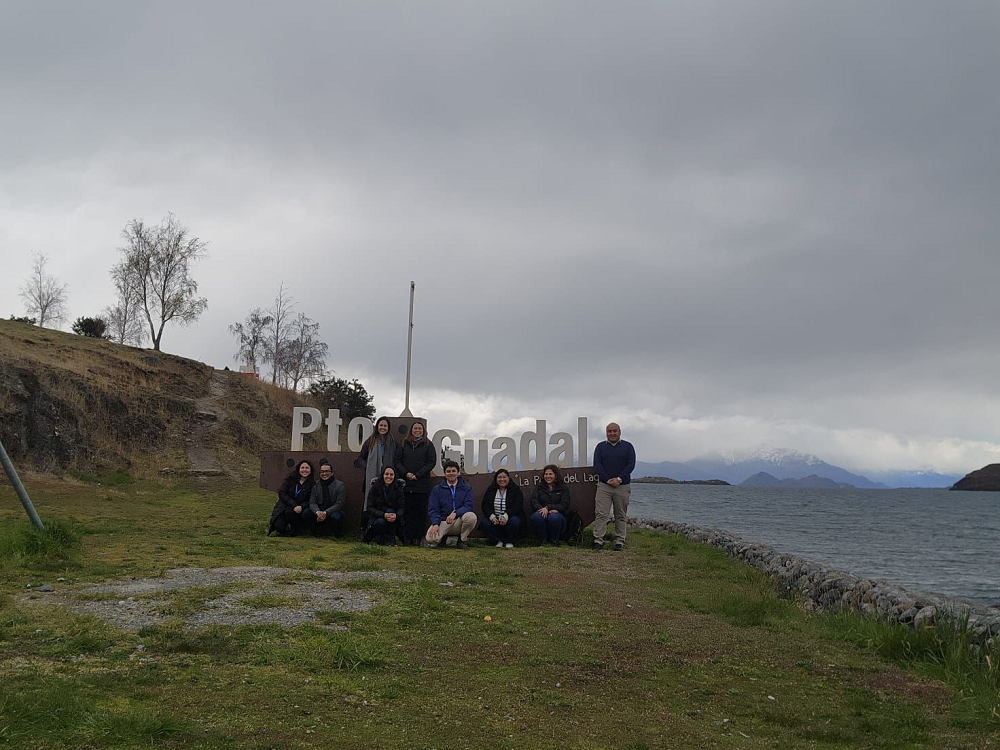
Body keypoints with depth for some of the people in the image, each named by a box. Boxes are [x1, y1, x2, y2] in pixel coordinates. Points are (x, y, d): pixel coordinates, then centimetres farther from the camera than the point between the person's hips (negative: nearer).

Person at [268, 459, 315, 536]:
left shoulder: (312, 484, 1)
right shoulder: (290, 479, 1)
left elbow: (310, 501, -2)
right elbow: (281, 493, -6)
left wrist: (301, 507, -24)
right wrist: (294, 505, -17)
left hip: (298, 509, 0)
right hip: (284, 506, 0)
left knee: (289, 512, -34)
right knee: (279, 527, -23)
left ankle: (295, 529, -6)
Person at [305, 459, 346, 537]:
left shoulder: (340, 485, -7)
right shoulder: (316, 485, 5)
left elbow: (339, 504, -14)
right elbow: (312, 502, -3)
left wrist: (325, 512, -26)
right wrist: (318, 512, -26)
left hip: (333, 512, -4)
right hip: (319, 512, 4)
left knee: (335, 517, -37)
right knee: (305, 512, -21)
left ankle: (334, 533, -5)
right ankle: (319, 532, -1)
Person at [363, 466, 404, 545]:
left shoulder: (398, 489, -1)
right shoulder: (375, 488, -5)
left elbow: (401, 508, -8)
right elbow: (370, 508, -11)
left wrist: (396, 515, -33)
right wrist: (383, 515, -29)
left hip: (393, 522, 1)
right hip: (377, 517, -1)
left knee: (390, 510, -30)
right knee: (381, 522, -34)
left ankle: (392, 539, -18)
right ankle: (381, 539, -1)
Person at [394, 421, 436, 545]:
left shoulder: (428, 445, 6)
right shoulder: (404, 444, 12)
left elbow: (431, 462, -1)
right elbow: (397, 461, 8)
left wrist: (418, 475, -10)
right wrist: (406, 473, -8)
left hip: (421, 483, -2)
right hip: (405, 483, 2)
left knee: (420, 511, -1)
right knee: (407, 511, 1)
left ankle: (418, 537, 2)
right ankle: (407, 537, 4)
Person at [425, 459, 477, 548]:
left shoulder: (466, 488, 6)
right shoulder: (437, 489, 7)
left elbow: (468, 506, -7)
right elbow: (433, 509, 1)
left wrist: (455, 513, -26)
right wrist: (435, 524, -19)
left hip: (458, 521, 0)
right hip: (443, 522, 0)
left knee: (471, 516, -33)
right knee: (430, 539, -30)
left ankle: (463, 540, -3)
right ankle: (443, 537, 10)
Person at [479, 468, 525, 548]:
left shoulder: (515, 489, 1)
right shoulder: (490, 490, 10)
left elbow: (517, 506, -11)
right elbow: (485, 505, 2)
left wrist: (506, 516, -27)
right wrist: (491, 516, -19)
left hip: (509, 518, -2)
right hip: (494, 519, 2)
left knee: (514, 521, -35)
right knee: (484, 522, -26)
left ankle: (509, 541, -8)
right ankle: (498, 541, -9)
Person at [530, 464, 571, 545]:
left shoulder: (563, 488, 11)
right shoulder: (539, 487, 16)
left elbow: (564, 506, -3)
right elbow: (534, 502, 1)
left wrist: (547, 507, -17)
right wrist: (544, 510, -20)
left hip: (557, 515, -1)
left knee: (554, 517, -37)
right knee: (536, 516, -34)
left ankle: (554, 540, -12)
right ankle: (543, 540, -17)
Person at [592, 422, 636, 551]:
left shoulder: (627, 446, 8)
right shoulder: (600, 447, 10)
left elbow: (631, 465, -1)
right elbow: (597, 465, 1)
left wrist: (619, 479, -12)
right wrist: (608, 480, -11)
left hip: (623, 486, 0)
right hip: (604, 486, 0)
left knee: (621, 516, 4)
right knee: (601, 514, -8)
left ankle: (619, 542, 9)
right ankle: (598, 540, -8)